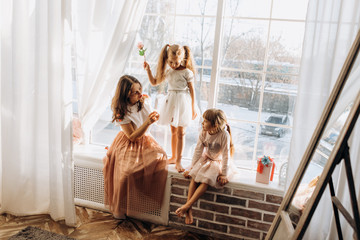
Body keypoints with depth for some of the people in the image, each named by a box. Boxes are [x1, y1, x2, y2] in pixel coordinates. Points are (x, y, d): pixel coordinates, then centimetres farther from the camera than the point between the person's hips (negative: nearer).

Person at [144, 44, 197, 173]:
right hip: (171, 101, 5)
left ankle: (178, 161, 6)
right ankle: (173, 157, 27)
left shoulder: (187, 72, -9)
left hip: (182, 102, -5)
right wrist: (148, 70, 0)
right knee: (173, 131, 14)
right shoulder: (167, 71, 6)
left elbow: (192, 90, -4)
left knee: (180, 132, -1)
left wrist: (193, 108, -3)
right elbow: (154, 82, 14)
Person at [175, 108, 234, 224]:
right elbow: (198, 151, -3)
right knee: (194, 176, -20)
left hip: (218, 162, -4)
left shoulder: (224, 135, -24)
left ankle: (187, 206, -24)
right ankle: (189, 210, -21)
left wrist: (224, 174, -16)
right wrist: (191, 167, -5)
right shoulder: (203, 133, -9)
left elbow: (226, 155, -20)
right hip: (205, 159, 4)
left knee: (205, 180, -27)